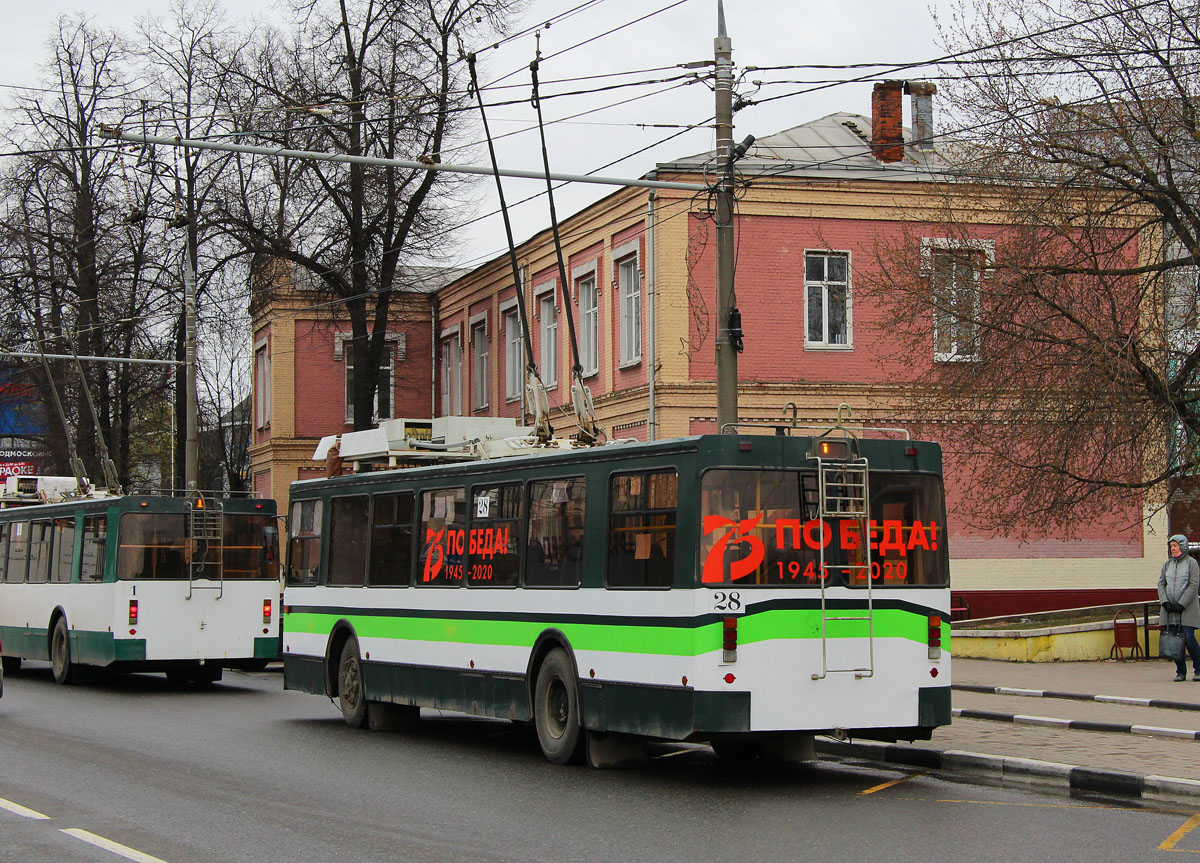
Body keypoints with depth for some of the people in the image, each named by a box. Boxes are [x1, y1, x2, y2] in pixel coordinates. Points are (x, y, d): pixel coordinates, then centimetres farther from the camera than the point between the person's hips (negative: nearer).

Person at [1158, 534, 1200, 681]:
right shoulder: (1167, 564, 13)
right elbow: (1161, 583, 10)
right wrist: (1165, 602, -6)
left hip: (1188, 608, -4)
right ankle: (1181, 671, 9)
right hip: (1171, 609, 4)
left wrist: (1181, 604, -13)